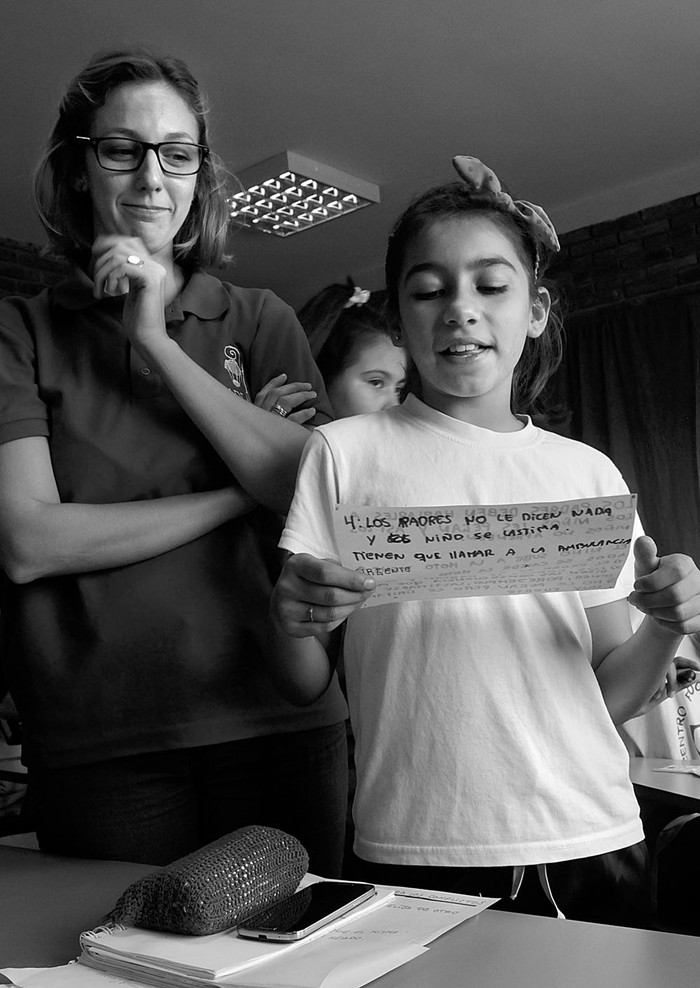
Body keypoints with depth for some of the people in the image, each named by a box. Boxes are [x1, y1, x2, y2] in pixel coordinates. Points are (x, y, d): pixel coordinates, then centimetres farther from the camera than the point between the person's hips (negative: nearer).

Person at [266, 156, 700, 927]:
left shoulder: (588, 474, 5)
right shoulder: (345, 452, -3)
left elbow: (607, 696, 8)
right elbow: (304, 686, 0)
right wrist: (291, 622, -21)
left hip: (590, 845, 3)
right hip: (417, 858, -2)